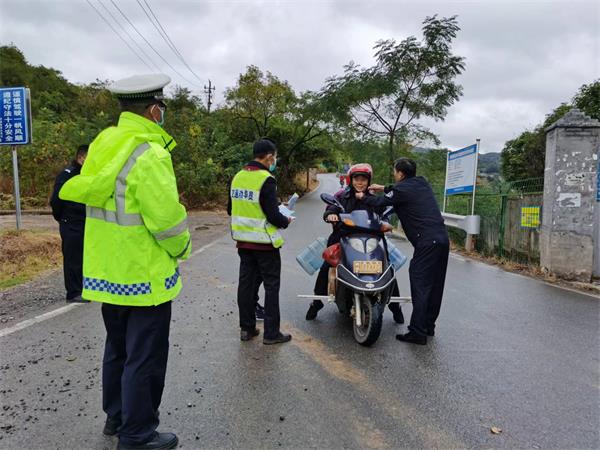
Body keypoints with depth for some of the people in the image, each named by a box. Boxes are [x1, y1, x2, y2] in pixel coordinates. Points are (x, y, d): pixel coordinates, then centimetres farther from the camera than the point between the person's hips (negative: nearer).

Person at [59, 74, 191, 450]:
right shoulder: (150, 155, -21)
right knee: (145, 358, 6)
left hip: (107, 273, 9)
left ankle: (117, 416, 40)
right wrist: (181, 248, -4)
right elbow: (166, 218, -22)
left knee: (118, 349, 23)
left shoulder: (104, 144, 5)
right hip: (143, 277, -9)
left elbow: (86, 192, 11)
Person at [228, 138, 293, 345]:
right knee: (271, 286, 3)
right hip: (264, 242, -7)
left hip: (243, 241, 7)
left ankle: (246, 328, 21)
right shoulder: (266, 180, -17)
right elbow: (273, 215, -20)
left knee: (247, 283, 13)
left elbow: (231, 209, 13)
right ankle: (271, 333, 9)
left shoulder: (238, 177, 6)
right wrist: (286, 221, -1)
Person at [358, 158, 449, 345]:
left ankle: (417, 332, -5)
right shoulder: (421, 182, 17)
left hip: (427, 242, -9)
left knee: (420, 285, -6)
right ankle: (428, 326, 25)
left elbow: (380, 202, -3)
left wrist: (364, 197, 15)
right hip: (442, 238, 9)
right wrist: (385, 188, 37)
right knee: (435, 285, 14)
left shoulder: (402, 188, -7)